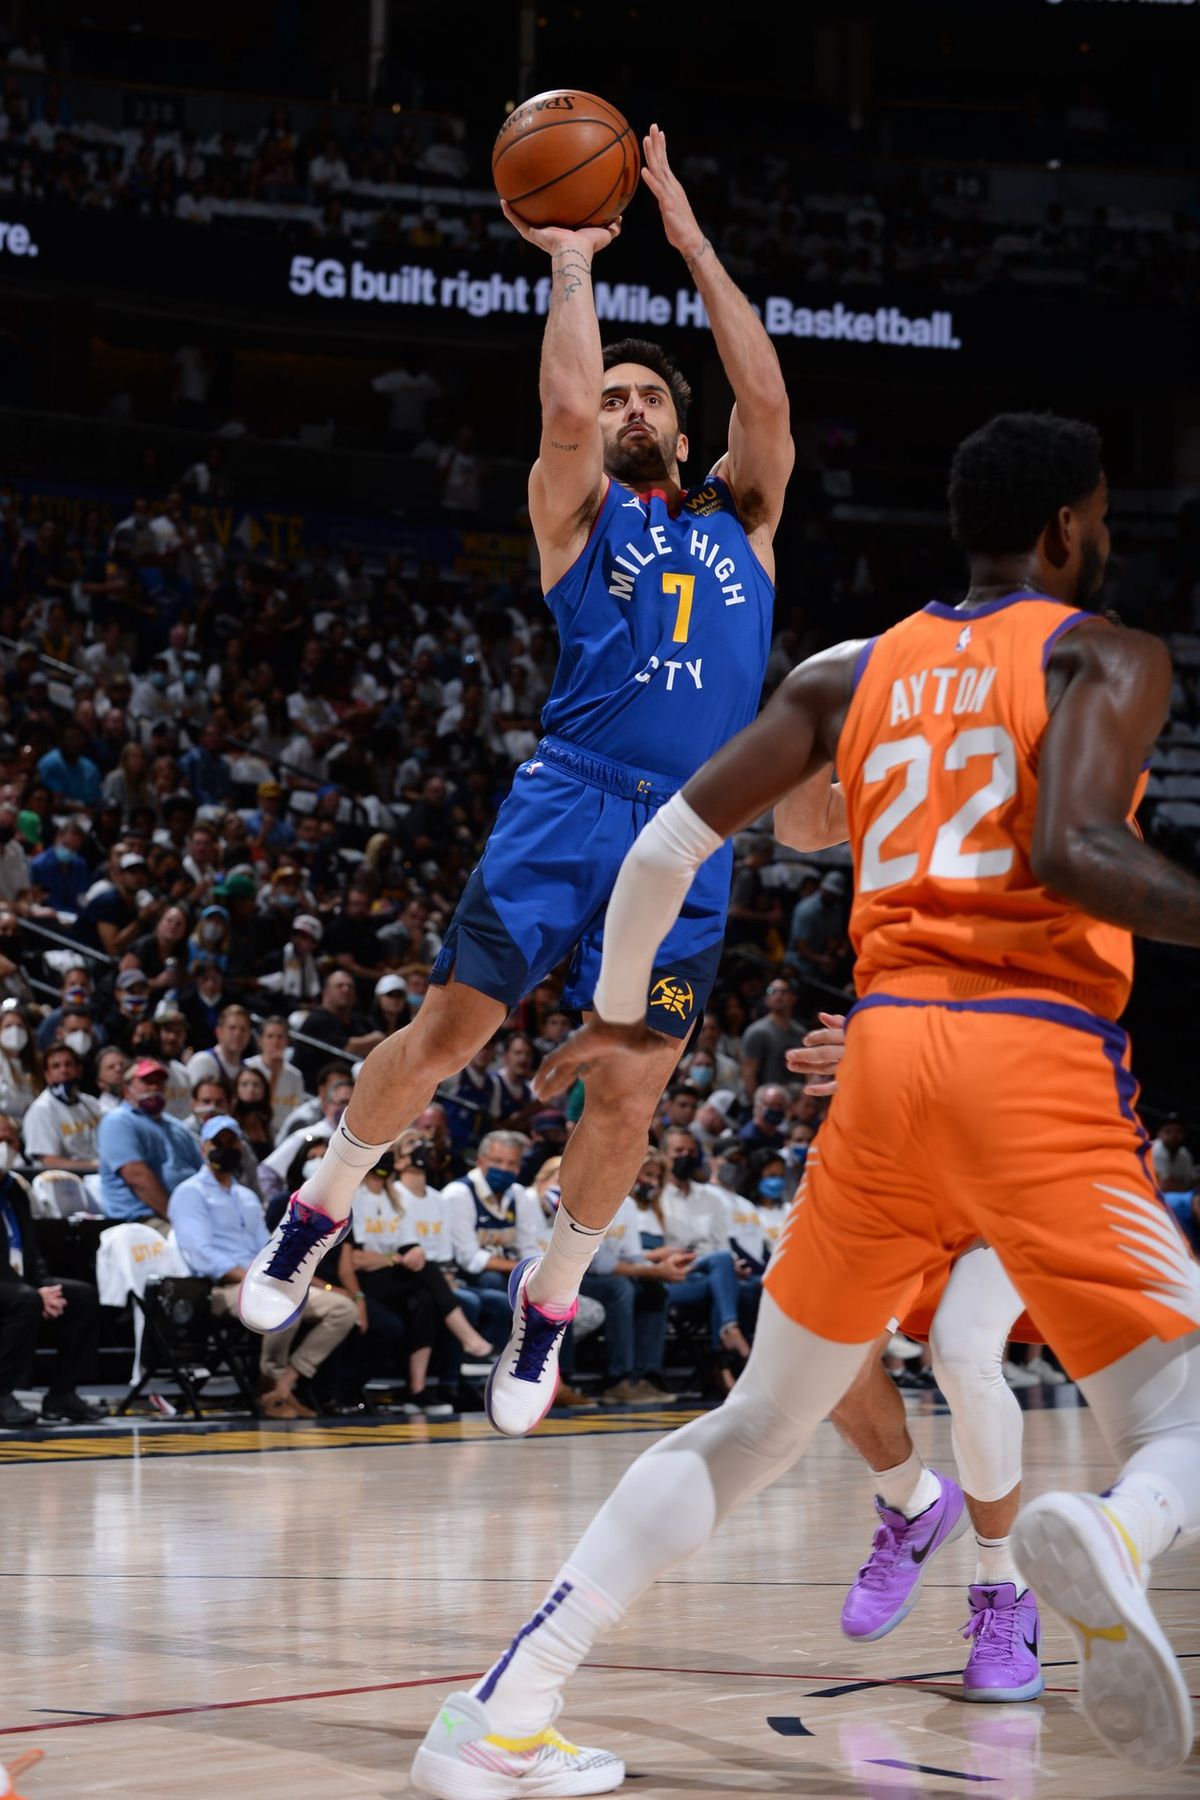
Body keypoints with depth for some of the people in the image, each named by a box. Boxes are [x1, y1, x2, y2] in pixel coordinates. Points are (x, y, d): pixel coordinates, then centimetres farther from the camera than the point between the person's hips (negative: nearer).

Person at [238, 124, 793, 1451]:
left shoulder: (739, 519, 20)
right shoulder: (580, 512, 12)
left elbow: (766, 398, 5)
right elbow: (564, 407, -8)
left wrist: (690, 240, 7)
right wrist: (571, 266, 3)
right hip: (570, 799, -2)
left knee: (629, 1095, 2)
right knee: (448, 1028, -8)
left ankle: (550, 1298, 21)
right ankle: (322, 1206, 15)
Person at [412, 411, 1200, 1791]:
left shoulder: (850, 675, 18)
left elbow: (668, 843, 14)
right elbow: (1071, 851, -16)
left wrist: (615, 1018, 28)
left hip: (885, 1056, 5)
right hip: (1036, 1059, -5)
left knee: (758, 1425, 18)